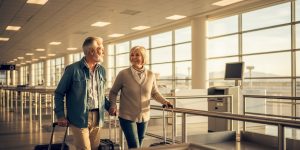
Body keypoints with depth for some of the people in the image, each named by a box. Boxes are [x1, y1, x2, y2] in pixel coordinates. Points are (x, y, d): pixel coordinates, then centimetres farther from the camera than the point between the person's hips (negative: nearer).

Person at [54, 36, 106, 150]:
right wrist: (60, 115, -8)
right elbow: (59, 93, -3)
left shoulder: (102, 70, 9)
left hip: (97, 118, 6)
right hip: (79, 118, -5)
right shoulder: (73, 69, -8)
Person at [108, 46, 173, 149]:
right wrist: (113, 105, -14)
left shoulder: (150, 75, -2)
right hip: (127, 117, -4)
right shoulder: (123, 74, -10)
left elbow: (155, 93, 11)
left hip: (144, 117, 4)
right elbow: (113, 92, 1)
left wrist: (164, 101, -4)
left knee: (138, 145, 17)